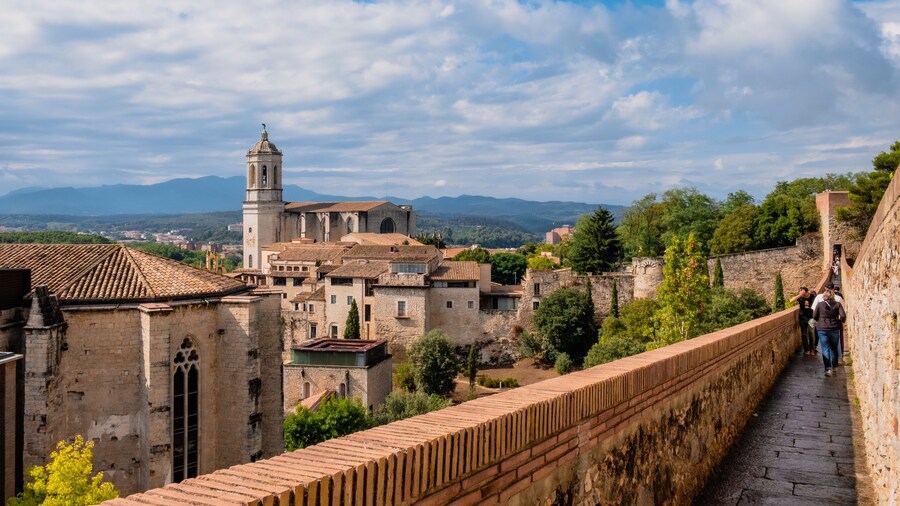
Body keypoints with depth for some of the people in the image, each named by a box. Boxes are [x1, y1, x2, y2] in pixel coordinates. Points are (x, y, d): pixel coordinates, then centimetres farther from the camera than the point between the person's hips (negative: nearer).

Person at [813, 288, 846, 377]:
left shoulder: (820, 304, -5)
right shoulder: (838, 304, -3)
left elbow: (814, 316, 0)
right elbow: (843, 316, -11)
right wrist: (838, 319, 11)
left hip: (822, 329, -2)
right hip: (834, 329, 2)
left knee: (825, 349, -1)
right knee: (834, 348, 18)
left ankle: (828, 368, -13)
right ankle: (833, 367, 29)